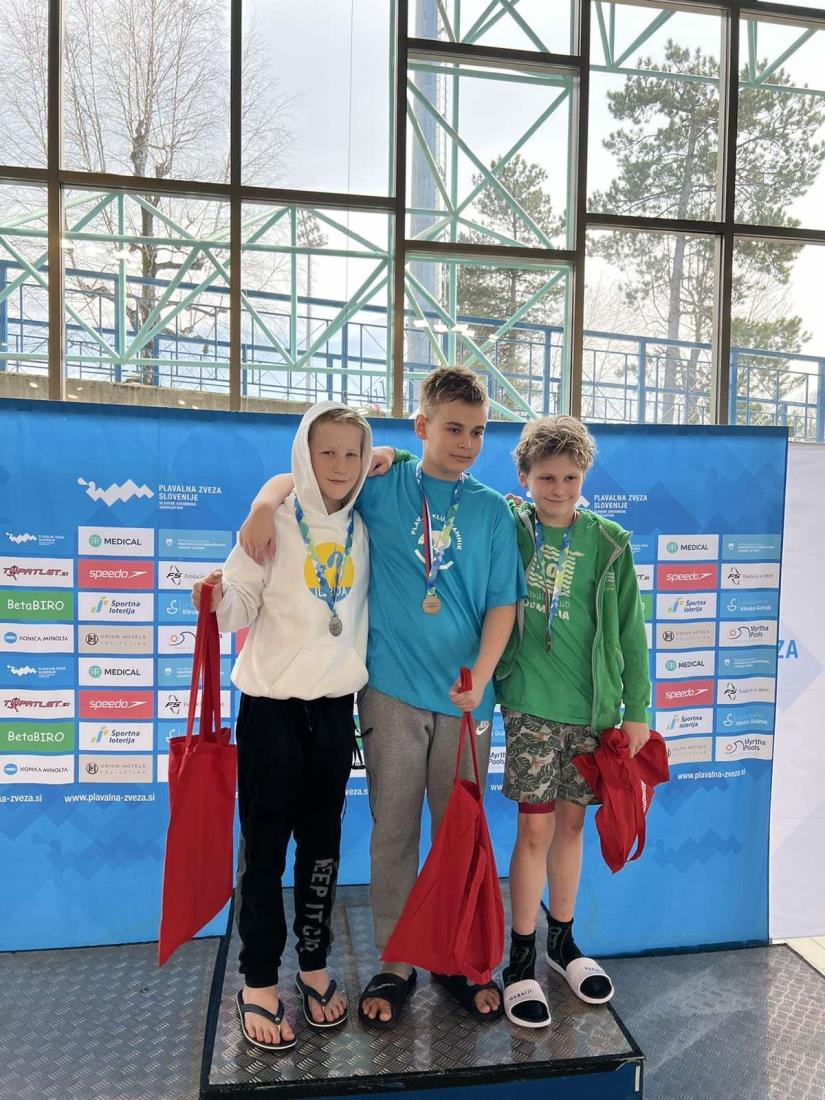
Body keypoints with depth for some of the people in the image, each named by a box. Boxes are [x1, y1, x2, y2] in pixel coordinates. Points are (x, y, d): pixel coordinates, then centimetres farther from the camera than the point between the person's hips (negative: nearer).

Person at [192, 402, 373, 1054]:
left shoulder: (364, 530, 6)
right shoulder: (276, 521, -4)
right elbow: (242, 603, -9)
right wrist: (218, 598, -28)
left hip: (335, 707, 3)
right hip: (271, 705, -3)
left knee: (322, 844, 12)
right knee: (264, 845, 5)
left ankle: (315, 967, 30)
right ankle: (259, 983, 20)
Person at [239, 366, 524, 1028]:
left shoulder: (492, 511, 5)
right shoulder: (382, 487, 3)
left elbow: (503, 604, 1)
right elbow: (299, 478, 11)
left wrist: (480, 677, -13)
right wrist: (266, 504, -11)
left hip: (465, 696, 1)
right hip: (391, 691, -1)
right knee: (394, 832, 10)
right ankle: (395, 964, 27)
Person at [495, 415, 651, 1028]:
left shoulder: (609, 543, 0)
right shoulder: (508, 529, -3)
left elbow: (630, 630, 3)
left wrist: (637, 710, 3)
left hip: (593, 707, 2)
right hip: (531, 704, -2)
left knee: (571, 821, 15)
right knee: (536, 826, 0)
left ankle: (563, 939, 34)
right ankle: (522, 960, 18)